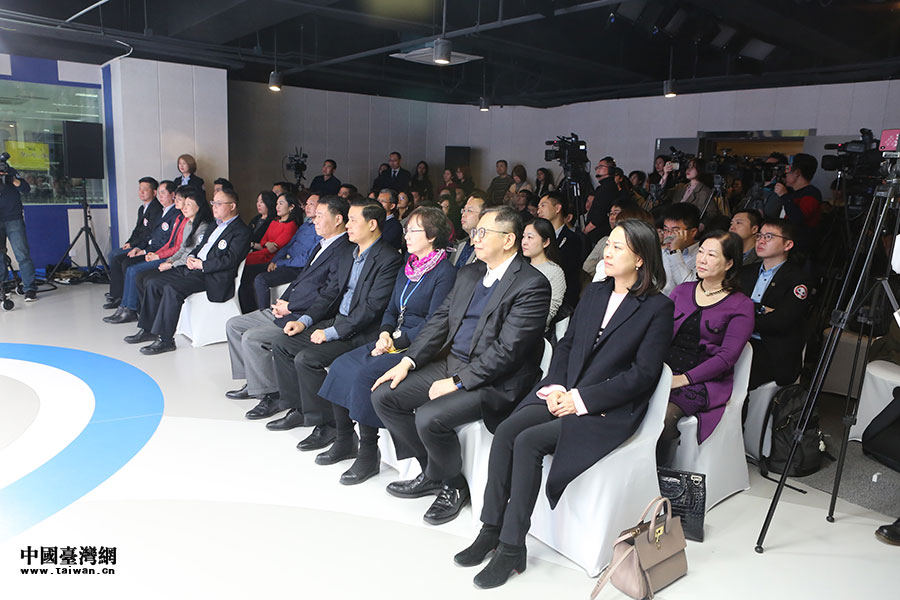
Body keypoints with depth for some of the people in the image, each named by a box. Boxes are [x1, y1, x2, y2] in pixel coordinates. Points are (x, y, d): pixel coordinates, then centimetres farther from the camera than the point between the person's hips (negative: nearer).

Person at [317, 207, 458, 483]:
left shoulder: (445, 273, -9)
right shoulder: (407, 268, 16)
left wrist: (397, 342, -15)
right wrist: (385, 333, -2)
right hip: (394, 340, 8)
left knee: (364, 374, -26)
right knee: (340, 366, -9)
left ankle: (368, 454, -12)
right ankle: (344, 441, 3)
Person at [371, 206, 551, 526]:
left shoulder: (532, 284, -15)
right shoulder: (469, 273, 11)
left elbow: (507, 351, -20)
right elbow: (440, 320, 11)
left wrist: (457, 382, -20)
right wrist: (408, 361, -1)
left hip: (495, 380, -8)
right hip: (451, 363, 9)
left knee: (429, 418, -28)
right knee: (384, 395, -1)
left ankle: (452, 486, 4)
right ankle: (432, 473, 15)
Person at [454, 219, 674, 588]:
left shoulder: (658, 308, -4)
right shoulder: (594, 293, 15)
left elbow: (642, 374, -10)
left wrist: (582, 399, -15)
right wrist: (555, 386, -3)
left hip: (609, 410, -6)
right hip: (563, 394, 6)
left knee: (529, 441, -26)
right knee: (506, 431, -20)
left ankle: (512, 547, -13)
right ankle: (491, 530, -9)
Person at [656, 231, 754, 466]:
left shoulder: (741, 306, 2)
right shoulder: (682, 291, 17)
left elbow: (727, 356, -7)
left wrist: (684, 379, -16)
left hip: (703, 382, -4)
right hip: (664, 371, 4)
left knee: (665, 413, -33)